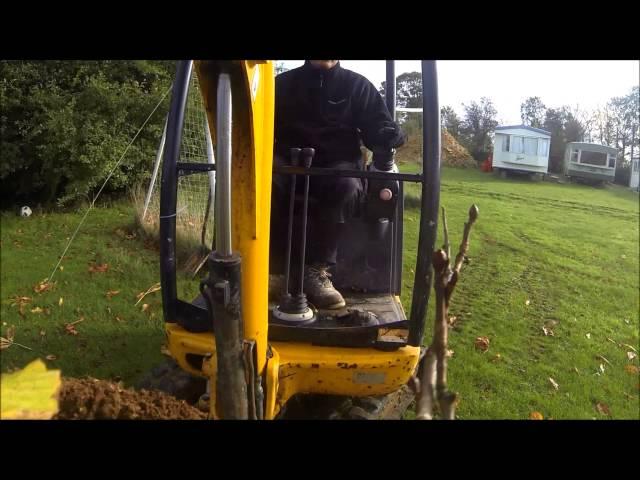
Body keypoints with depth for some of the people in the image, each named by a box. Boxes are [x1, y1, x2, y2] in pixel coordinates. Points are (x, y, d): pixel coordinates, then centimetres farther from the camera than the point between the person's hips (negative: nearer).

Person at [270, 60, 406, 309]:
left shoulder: (358, 86, 14)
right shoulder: (283, 83, 18)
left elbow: (379, 127, 6)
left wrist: (390, 135, -19)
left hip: (338, 164, 0)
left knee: (347, 186, -37)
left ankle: (316, 270, -33)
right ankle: (289, 267, -30)